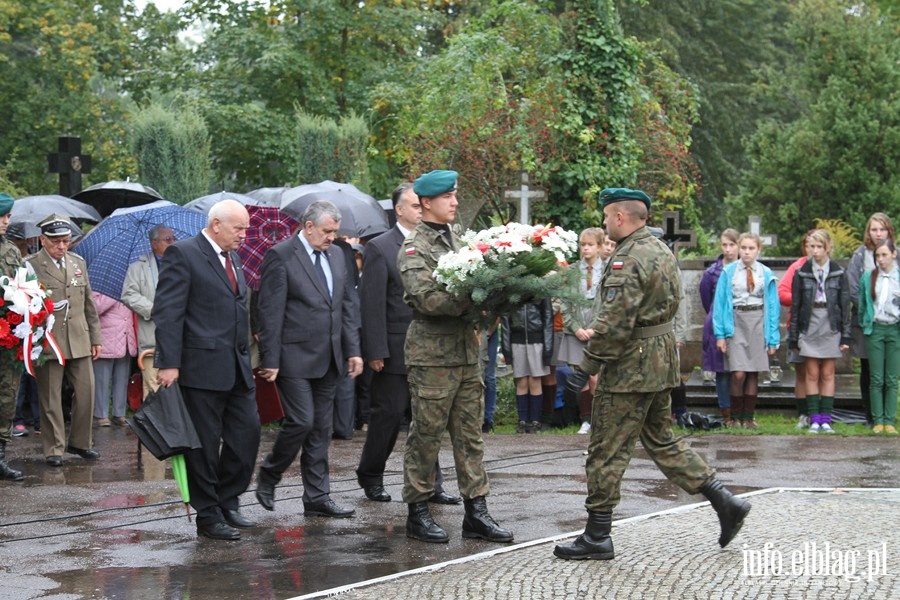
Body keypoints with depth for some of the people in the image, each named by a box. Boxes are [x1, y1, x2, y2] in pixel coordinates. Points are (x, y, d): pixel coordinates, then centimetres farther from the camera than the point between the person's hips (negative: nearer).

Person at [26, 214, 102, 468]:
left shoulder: (78, 263, 13)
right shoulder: (30, 266, -4)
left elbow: (89, 303, 17)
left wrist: (95, 337, 16)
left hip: (79, 341, 5)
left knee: (86, 391, 5)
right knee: (50, 398, 1)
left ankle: (80, 442, 21)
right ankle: (54, 449, 10)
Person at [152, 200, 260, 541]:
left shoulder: (233, 258, 17)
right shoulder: (183, 255, -8)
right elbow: (167, 312, -14)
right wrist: (169, 363, -20)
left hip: (237, 368, 8)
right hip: (202, 366, -8)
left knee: (247, 432, 6)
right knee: (205, 444, 0)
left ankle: (227, 502, 21)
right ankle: (208, 516, 8)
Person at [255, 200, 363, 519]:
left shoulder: (337, 255, 12)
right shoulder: (281, 255, -9)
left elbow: (349, 304, 15)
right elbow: (270, 311, -11)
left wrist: (353, 349, 8)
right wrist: (270, 360, -14)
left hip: (328, 359, 7)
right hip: (295, 357, -7)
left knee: (321, 429, 8)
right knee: (301, 422, -11)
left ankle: (317, 497, 13)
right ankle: (268, 475, 13)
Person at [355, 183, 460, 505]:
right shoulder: (380, 247, -5)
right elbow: (372, 303, -9)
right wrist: (376, 351, -13)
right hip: (395, 349, -4)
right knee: (389, 414, 3)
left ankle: (431, 484, 12)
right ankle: (370, 477, 21)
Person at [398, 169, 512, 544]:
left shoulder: (456, 241, 15)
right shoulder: (414, 249, -7)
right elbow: (427, 299, -20)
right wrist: (473, 302, -21)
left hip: (466, 351, 7)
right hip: (432, 354, -7)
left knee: (470, 435, 8)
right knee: (426, 436, 0)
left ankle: (476, 512, 13)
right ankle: (418, 513, 9)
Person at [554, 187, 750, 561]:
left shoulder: (628, 260, -19)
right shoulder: (660, 250, 13)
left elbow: (614, 324, -25)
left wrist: (585, 367, -19)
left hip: (631, 367, -10)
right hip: (661, 362, 10)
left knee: (607, 451, -2)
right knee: (661, 441, 19)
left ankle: (597, 536, 4)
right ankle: (725, 502, 15)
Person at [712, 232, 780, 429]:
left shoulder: (766, 274, 6)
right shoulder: (728, 272, 2)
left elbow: (773, 306, 8)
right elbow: (719, 302, 2)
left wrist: (773, 337, 3)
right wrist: (720, 333, -4)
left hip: (758, 324, 2)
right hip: (736, 323, -2)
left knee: (753, 374, 3)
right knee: (738, 373, -10)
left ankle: (748, 417, 12)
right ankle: (736, 417, 3)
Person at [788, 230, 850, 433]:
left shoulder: (838, 272, 2)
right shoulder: (802, 273, 2)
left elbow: (845, 305, 3)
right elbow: (795, 306, 4)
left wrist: (846, 336, -1)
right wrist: (793, 336, 2)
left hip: (831, 327, 0)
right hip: (809, 326, 0)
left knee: (828, 374, 3)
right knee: (812, 374, 1)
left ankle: (826, 419, 6)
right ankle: (814, 419, 4)